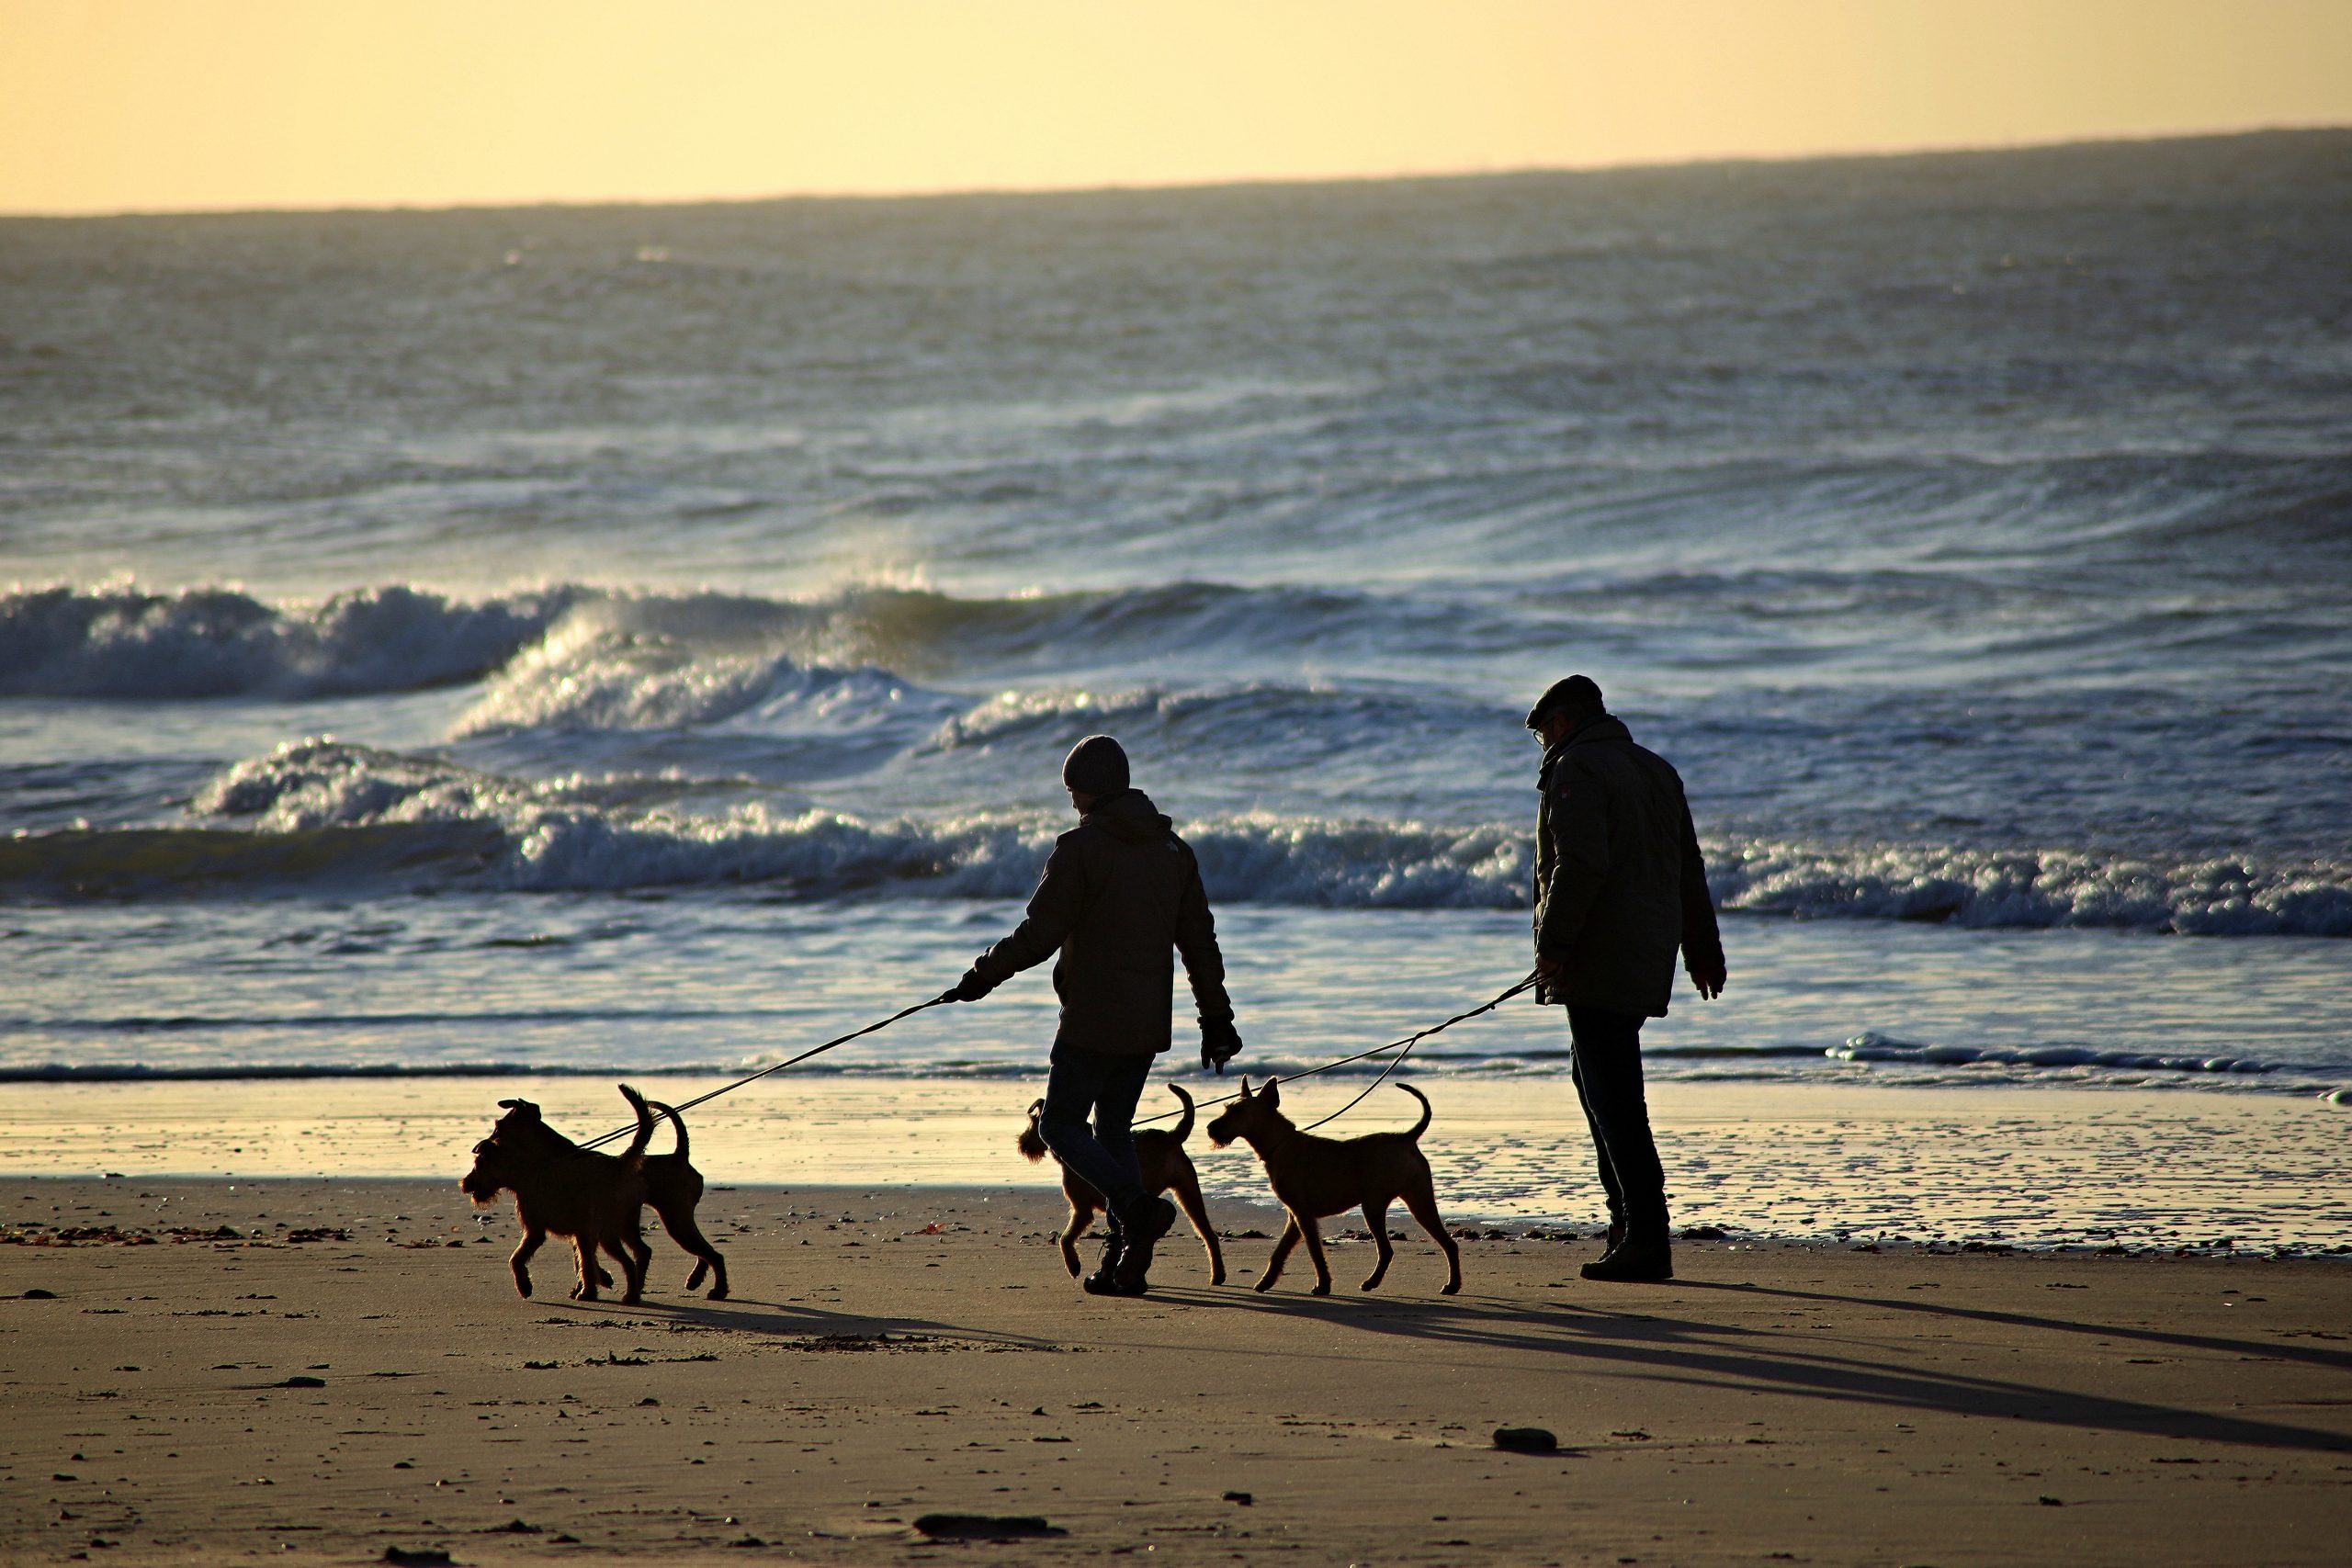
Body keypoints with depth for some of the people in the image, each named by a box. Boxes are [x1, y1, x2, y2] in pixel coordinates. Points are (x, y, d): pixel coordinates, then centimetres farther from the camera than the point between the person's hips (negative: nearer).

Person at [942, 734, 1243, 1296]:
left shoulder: (1080, 848, -12)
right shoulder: (1173, 850, 10)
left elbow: (1037, 937, -15)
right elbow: (1200, 942, 12)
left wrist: (982, 975, 0)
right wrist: (1216, 1019, 18)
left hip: (1094, 1021, -7)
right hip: (1149, 1023, 7)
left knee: (1061, 1126, 3)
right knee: (1115, 1128, 16)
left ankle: (1137, 1207, -19)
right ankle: (1124, 1262, 8)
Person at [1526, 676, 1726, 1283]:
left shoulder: (1577, 769, -8)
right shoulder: (1657, 770, 19)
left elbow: (1580, 865, -21)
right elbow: (1690, 872, 22)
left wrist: (1554, 943, -20)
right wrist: (1704, 953, 25)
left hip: (1599, 960, -9)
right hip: (1650, 957, 9)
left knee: (1613, 1098, -9)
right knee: (1595, 1076, 21)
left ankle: (1646, 1241, -14)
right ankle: (1628, 1218, 21)